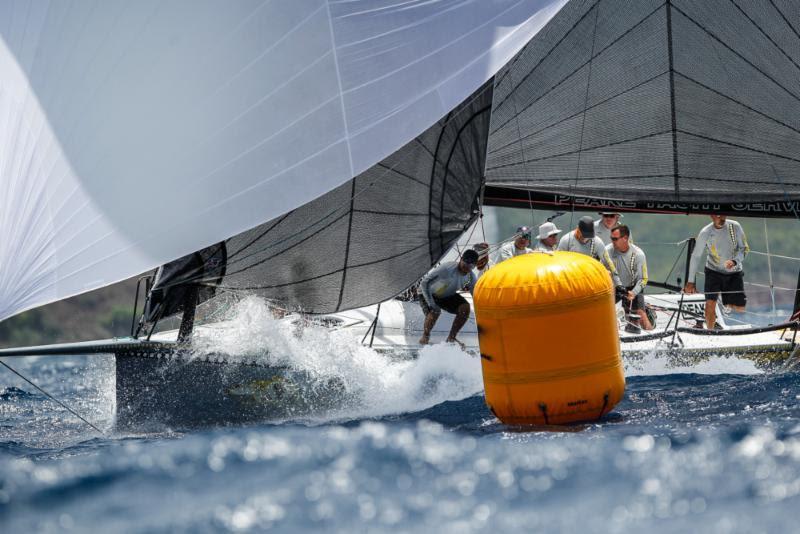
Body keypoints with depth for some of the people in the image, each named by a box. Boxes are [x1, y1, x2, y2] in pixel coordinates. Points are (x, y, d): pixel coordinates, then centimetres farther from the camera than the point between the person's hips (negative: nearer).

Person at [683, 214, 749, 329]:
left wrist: (735, 261, -28)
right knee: (710, 303, -18)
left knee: (740, 308, -2)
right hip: (713, 271, -1)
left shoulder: (735, 227, -12)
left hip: (734, 272, 1)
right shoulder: (705, 233, -14)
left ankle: (729, 304, 33)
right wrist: (691, 281, -9)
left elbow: (744, 248, -7)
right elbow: (696, 256, -7)